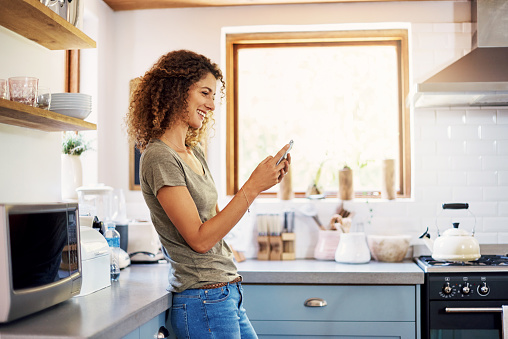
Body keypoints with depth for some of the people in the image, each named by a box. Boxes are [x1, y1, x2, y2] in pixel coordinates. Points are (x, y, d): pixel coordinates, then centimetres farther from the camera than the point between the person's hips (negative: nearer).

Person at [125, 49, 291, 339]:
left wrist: (265, 182, 4)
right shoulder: (159, 158, -16)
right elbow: (200, 239, -19)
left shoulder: (195, 152, 11)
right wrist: (252, 187, -19)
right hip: (204, 302, -8)